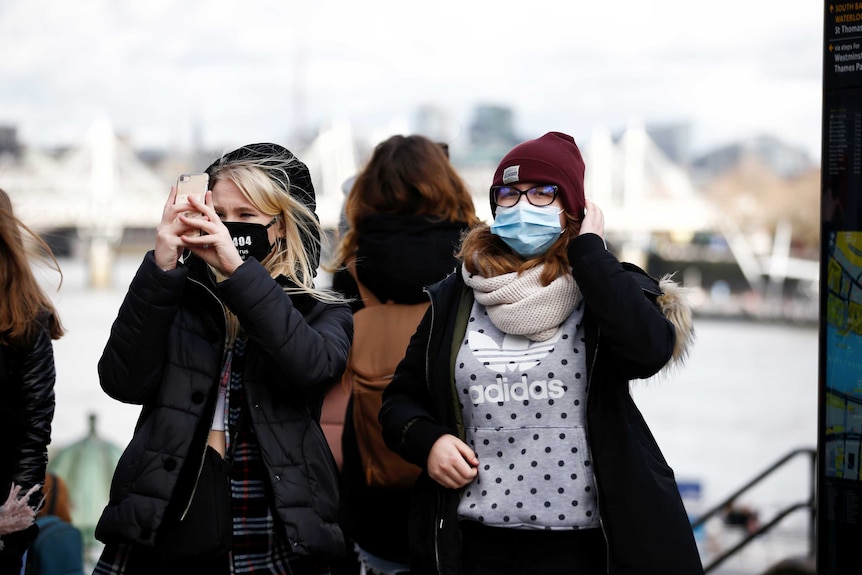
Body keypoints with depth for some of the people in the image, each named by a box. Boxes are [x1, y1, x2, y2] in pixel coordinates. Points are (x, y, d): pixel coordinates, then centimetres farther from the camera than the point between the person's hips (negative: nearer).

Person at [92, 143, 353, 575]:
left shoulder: (321, 313, 7)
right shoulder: (179, 299, 8)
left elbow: (311, 367, -16)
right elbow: (124, 382, -7)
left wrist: (238, 269, -22)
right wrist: (160, 269, -15)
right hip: (166, 528, 1)